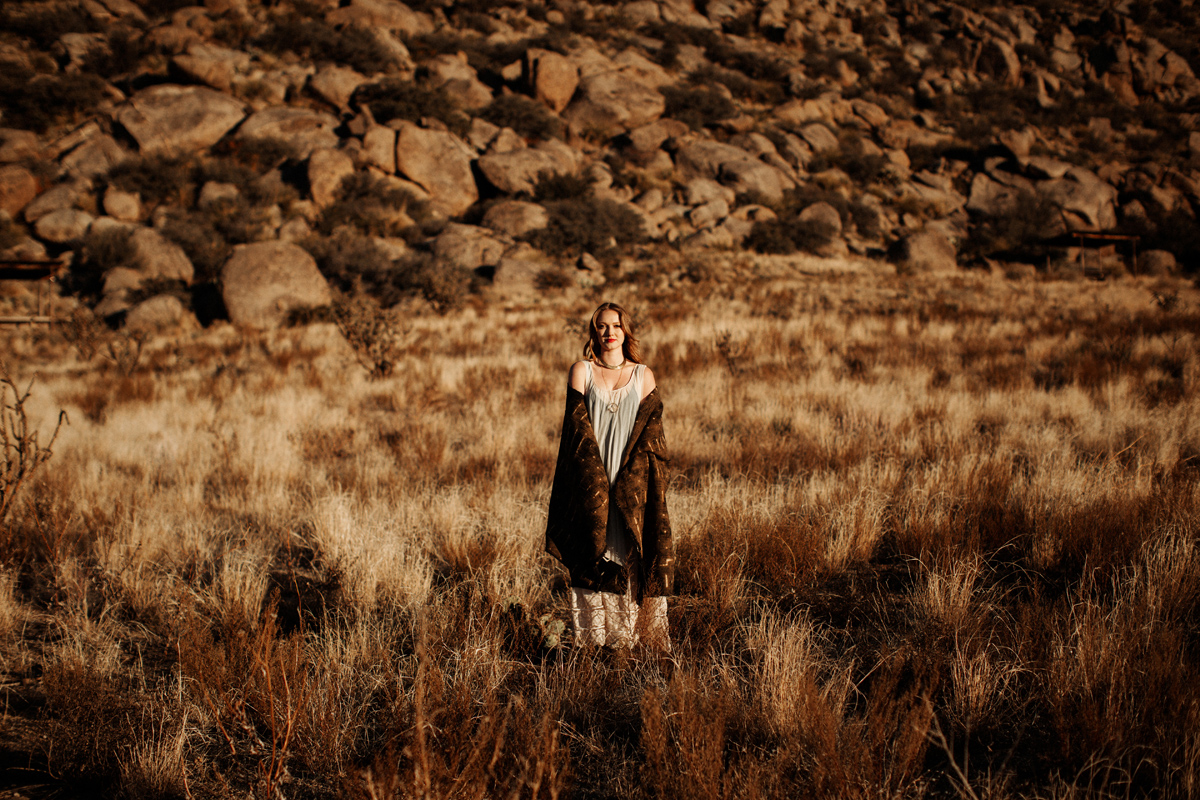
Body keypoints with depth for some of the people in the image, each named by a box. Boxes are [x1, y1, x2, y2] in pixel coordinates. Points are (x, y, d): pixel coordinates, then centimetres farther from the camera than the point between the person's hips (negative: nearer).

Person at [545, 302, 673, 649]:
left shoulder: (644, 375, 8)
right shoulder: (581, 371, 6)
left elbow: (650, 434, 3)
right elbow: (578, 426, -2)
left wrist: (632, 480, -10)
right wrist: (596, 478, -13)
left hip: (634, 487, 1)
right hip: (591, 483, -1)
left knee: (636, 562, -2)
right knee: (593, 559, -2)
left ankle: (637, 641, 3)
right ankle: (593, 641, 2)